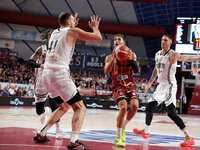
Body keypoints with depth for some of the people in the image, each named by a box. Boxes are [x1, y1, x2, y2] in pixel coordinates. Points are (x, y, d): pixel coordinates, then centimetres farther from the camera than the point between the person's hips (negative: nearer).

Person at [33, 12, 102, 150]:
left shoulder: (55, 32, 21)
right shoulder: (72, 31, 0)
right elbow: (98, 37, -3)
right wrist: (95, 27, 16)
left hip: (47, 73, 8)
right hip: (59, 74, -8)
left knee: (64, 107, 25)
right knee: (80, 108, -6)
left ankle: (41, 135, 25)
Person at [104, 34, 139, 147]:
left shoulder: (131, 54, 8)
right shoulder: (110, 57, 5)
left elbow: (136, 70, -4)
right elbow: (106, 72, -12)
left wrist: (131, 59, -20)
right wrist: (113, 58, -22)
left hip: (130, 85, 2)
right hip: (118, 86, -2)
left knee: (135, 106, -22)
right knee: (123, 107, -26)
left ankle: (123, 127, 7)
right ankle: (118, 138, -14)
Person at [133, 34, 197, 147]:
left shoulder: (172, 54, -15)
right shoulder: (157, 54, 11)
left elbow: (186, 58, -33)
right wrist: (150, 83, 29)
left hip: (169, 86, -8)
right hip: (161, 86, 8)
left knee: (171, 113, -17)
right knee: (150, 108, 14)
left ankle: (189, 138, -15)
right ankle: (146, 131, 33)